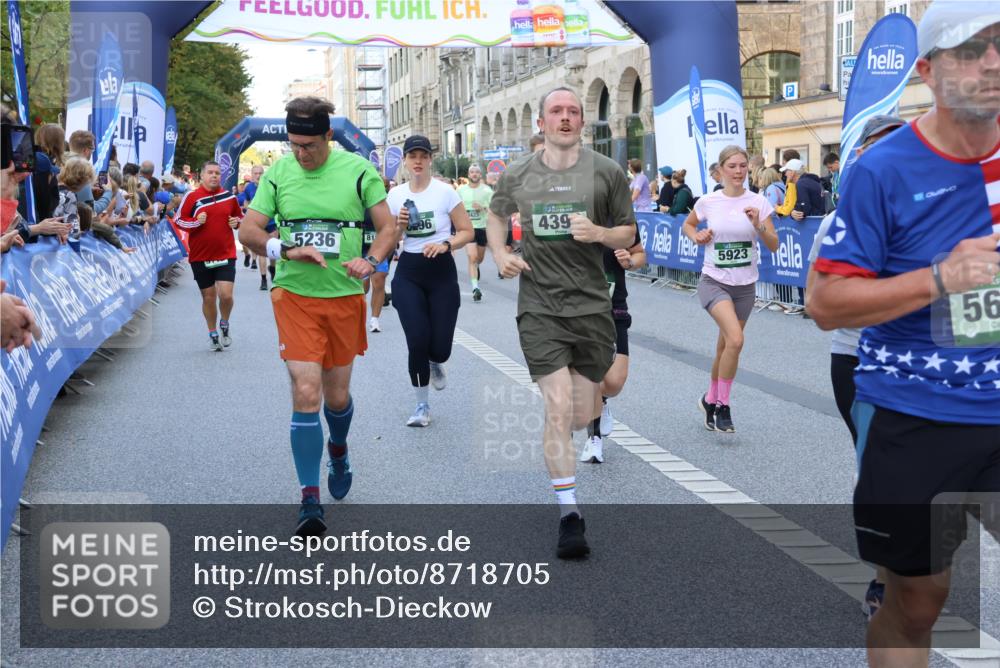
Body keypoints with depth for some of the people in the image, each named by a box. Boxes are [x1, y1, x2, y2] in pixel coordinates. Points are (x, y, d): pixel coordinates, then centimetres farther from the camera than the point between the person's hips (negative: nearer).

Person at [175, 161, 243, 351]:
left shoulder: (229, 197, 5)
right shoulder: (192, 196, -2)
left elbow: (240, 217, 20)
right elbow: (179, 220, 0)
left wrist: (236, 222, -2)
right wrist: (196, 221, -17)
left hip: (225, 255, 1)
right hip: (200, 256, -1)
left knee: (226, 295, -12)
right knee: (208, 297, 8)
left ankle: (224, 325, 18)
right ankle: (213, 334, 26)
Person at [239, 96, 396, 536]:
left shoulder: (358, 170, -2)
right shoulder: (278, 173, 1)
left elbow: (388, 227, 1)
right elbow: (247, 231, 2)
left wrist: (370, 259, -19)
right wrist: (287, 250, -17)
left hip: (345, 295, 1)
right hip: (294, 295, 0)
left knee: (337, 396, 11)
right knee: (306, 393, -11)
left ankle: (338, 449, 46)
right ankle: (309, 499, -3)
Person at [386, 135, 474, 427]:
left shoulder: (445, 191, -6)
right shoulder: (395, 195, 3)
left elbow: (467, 231, -3)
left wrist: (445, 244, -20)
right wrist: (399, 225, -9)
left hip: (441, 272, -2)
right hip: (408, 273, 2)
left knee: (440, 347, -5)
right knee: (417, 341, -9)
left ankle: (436, 363, 36)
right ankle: (422, 405, 11)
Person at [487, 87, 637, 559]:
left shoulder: (606, 172, 1)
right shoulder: (517, 176, 4)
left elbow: (629, 233, 7)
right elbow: (496, 215, 23)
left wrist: (600, 233, -15)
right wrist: (499, 252, 3)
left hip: (591, 306, 1)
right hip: (540, 308, -1)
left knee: (580, 416, 8)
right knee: (558, 409, -11)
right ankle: (569, 516, -2)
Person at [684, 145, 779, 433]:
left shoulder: (758, 202, -3)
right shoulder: (708, 202, -4)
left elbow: (773, 246, -3)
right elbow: (687, 225, 15)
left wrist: (758, 226, -20)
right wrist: (697, 237, -5)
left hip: (745, 286, 3)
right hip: (714, 282, -3)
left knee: (725, 347, 12)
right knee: (735, 340, -24)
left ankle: (710, 400, 36)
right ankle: (723, 405, -8)